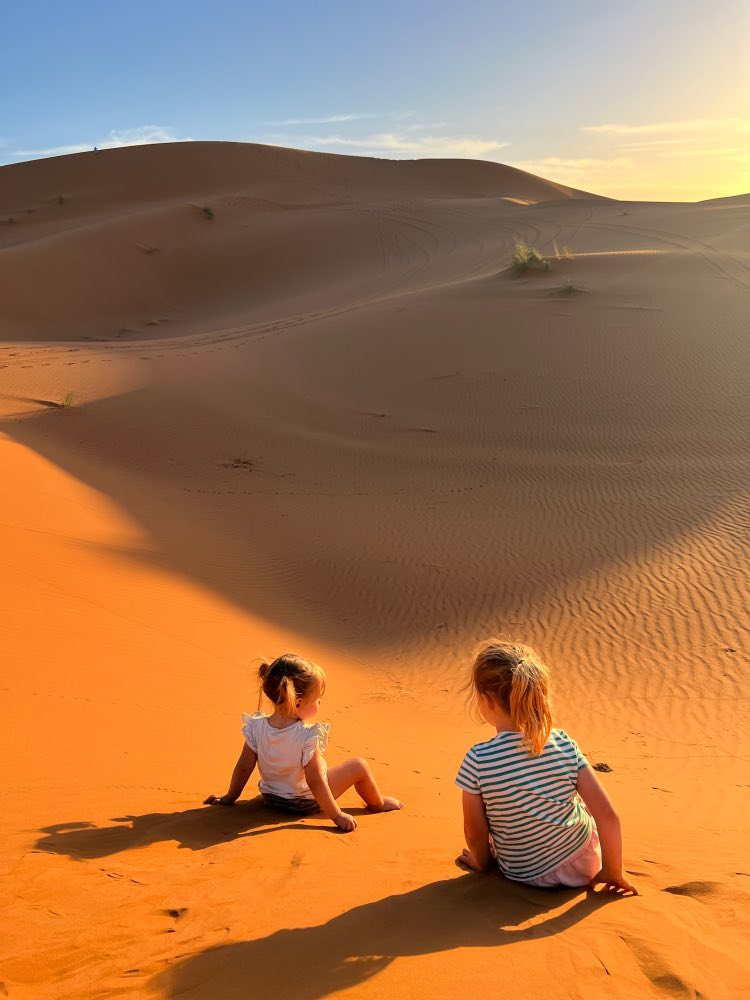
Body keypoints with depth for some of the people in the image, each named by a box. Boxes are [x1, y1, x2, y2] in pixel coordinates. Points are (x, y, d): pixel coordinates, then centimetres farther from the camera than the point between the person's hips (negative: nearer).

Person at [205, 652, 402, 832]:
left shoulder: (256, 727, -19)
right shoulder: (307, 737, -33)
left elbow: (244, 767, -9)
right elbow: (314, 782, -30)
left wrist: (229, 797, 5)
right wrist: (337, 815, -22)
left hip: (270, 797, 6)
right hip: (304, 803, -6)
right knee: (359, 765, 7)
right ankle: (377, 803, 33)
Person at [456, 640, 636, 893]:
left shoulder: (478, 761, -25)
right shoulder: (564, 745, -17)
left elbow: (475, 833, -13)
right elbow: (607, 815, -16)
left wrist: (482, 862, 9)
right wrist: (613, 872, -1)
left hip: (526, 876, -1)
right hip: (584, 866, 1)